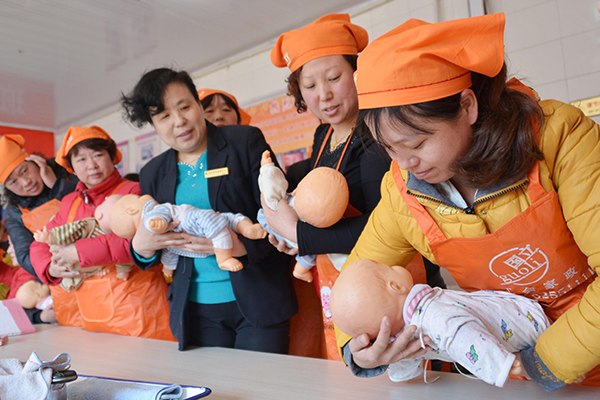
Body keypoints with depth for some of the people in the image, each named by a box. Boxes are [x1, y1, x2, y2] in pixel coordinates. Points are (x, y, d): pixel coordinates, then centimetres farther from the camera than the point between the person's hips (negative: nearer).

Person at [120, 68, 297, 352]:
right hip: (196, 311, 3)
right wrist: (141, 246, -11)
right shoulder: (153, 174, 9)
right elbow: (148, 254, 13)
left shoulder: (245, 141, -3)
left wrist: (240, 245, -25)